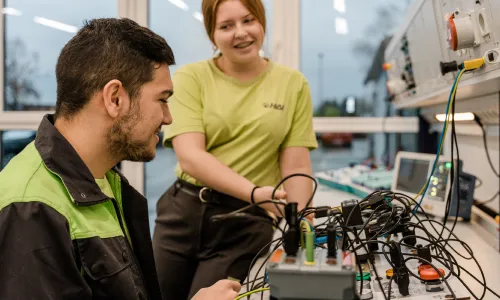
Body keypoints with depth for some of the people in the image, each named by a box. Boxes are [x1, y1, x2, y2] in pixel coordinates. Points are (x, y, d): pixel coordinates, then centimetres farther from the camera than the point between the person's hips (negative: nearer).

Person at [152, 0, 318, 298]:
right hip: (183, 211, 1)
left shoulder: (292, 84, 1)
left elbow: (296, 169, 0)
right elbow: (190, 156, -14)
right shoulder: (191, 78, -3)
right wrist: (254, 192, -26)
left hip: (247, 222, -1)